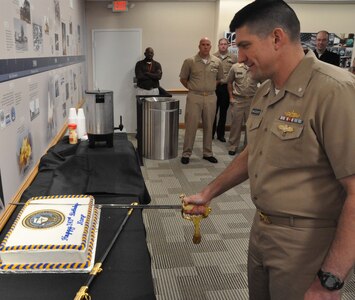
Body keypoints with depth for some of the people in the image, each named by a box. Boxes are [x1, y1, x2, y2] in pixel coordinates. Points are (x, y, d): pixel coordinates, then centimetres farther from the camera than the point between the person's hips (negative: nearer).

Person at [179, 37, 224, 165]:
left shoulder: (217, 62, 3)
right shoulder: (190, 61, -3)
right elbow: (183, 79, 8)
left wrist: (210, 88, 12)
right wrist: (192, 88, 8)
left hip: (211, 98, 3)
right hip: (194, 97, -2)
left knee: (208, 126, 10)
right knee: (191, 126, -1)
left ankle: (207, 153, 21)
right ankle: (186, 153, 9)